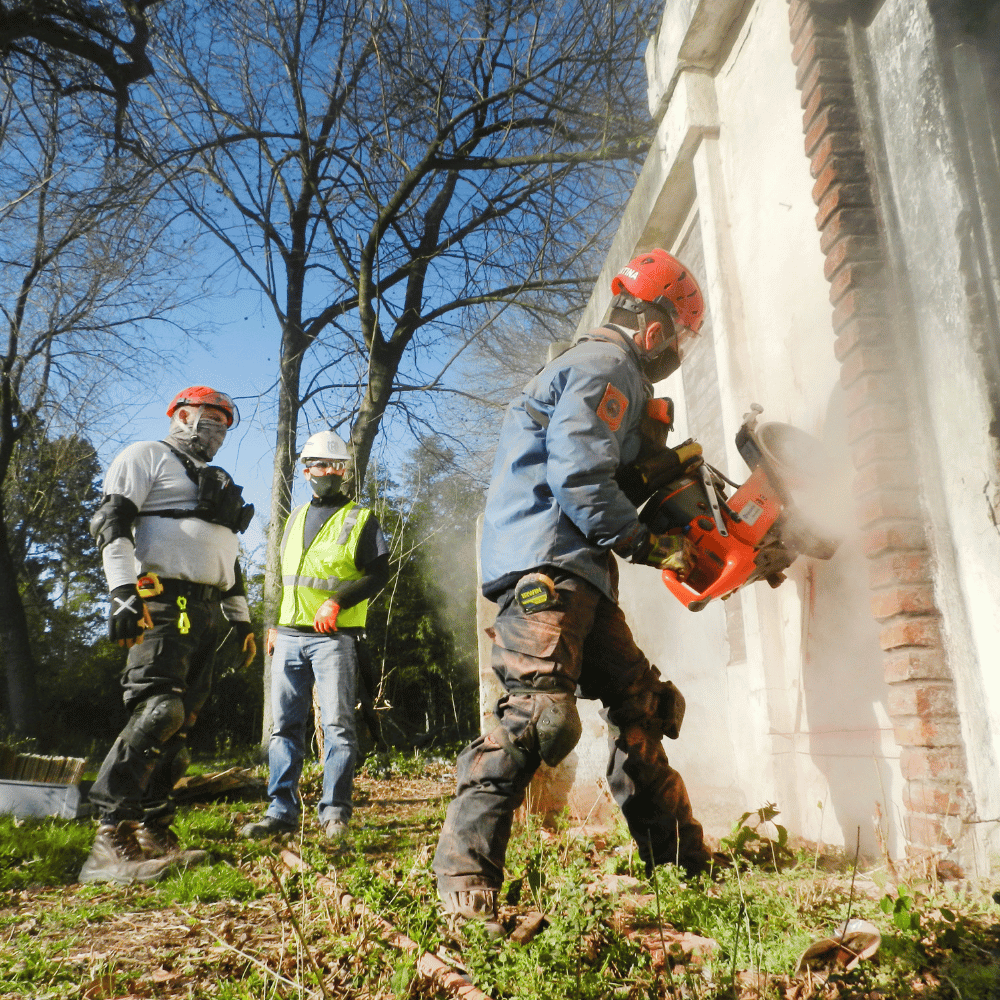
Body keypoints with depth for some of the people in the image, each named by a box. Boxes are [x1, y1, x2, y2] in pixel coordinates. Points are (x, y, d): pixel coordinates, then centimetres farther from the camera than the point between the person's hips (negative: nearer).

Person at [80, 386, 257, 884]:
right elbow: (112, 520, -9)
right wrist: (122, 590, -22)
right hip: (162, 602, -8)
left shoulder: (217, 482, 28)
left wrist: (241, 618, 24)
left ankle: (152, 833, 13)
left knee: (180, 722, 6)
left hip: (204, 611, 9)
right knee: (157, 710, -19)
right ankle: (110, 844, -15)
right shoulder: (147, 456, 4)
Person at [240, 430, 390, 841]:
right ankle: (281, 809, 13)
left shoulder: (361, 519, 3)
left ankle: (334, 811, 1)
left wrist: (337, 602, -17)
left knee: (337, 724, -6)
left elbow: (378, 574, -5)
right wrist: (275, 626, 18)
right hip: (289, 637, 6)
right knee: (285, 725, 6)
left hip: (335, 637, -5)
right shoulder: (295, 519, 20)